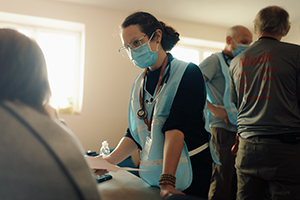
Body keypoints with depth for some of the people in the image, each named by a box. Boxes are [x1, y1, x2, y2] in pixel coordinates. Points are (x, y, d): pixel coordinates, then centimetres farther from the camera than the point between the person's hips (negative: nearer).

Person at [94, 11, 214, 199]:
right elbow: (135, 134, 5)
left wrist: (167, 180, -30)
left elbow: (176, 127, -24)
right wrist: (107, 162, -7)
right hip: (151, 174, 5)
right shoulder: (139, 83, 7)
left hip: (188, 171, -5)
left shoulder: (188, 73, -11)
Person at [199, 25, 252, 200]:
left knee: (236, 181, 15)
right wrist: (213, 109, -21)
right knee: (222, 181, -2)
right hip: (223, 129, -8)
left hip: (239, 131, 8)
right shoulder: (215, 60, -4)